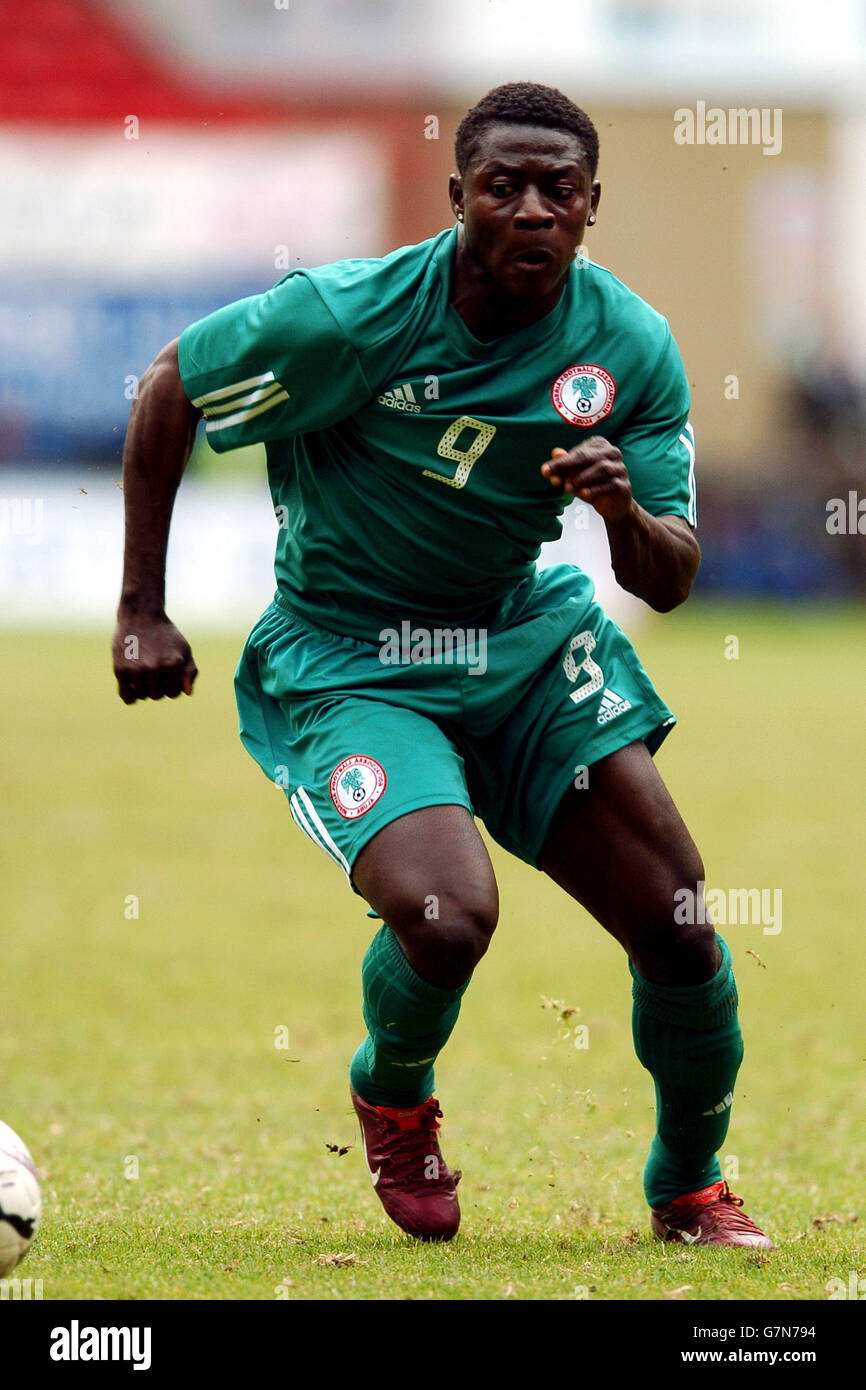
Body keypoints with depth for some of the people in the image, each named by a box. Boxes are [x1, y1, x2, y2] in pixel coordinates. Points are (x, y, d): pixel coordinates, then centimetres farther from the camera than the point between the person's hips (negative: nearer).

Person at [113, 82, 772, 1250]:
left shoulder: (633, 347, -10)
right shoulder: (351, 316, -22)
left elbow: (671, 582, -6)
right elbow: (169, 391, -7)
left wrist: (624, 511, -30)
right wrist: (142, 610, -7)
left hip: (524, 635, 4)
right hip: (342, 661, -4)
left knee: (680, 931, -4)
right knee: (448, 916, -27)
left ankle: (690, 1189, 23)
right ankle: (392, 1091, 9)